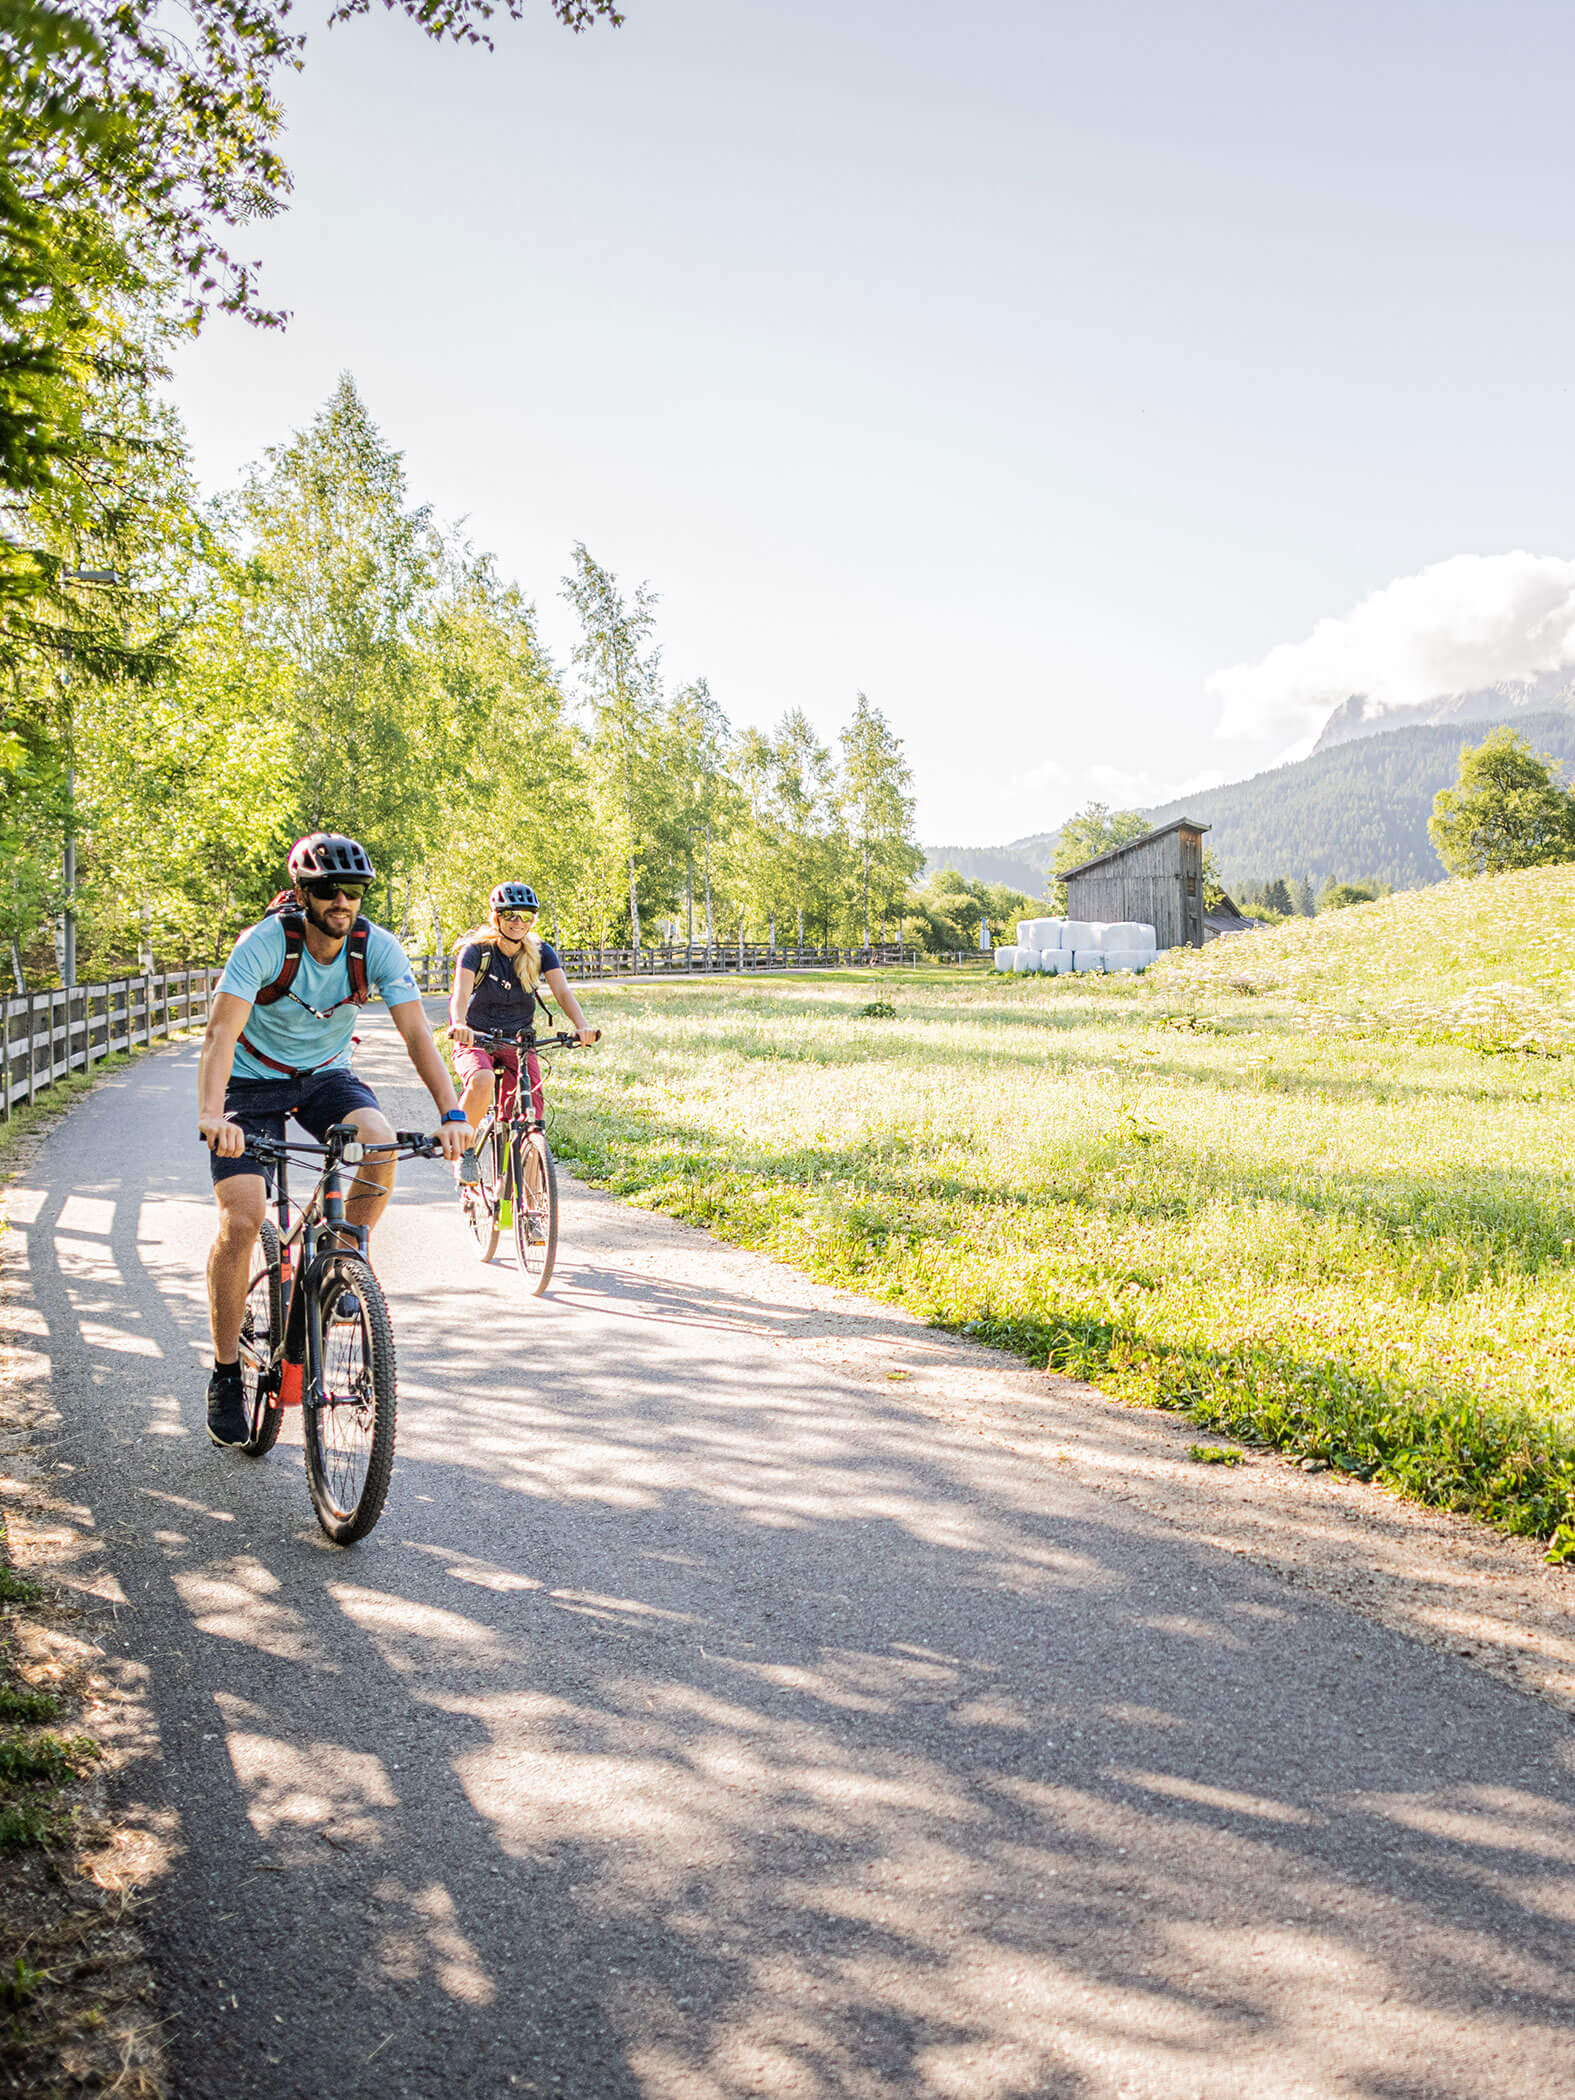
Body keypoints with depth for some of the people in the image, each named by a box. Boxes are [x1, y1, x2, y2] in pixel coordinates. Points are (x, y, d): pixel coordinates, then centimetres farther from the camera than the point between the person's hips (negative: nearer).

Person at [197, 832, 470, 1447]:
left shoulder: (377, 947, -17)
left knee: (381, 1143, -29)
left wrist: (451, 1112, -36)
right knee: (241, 1221, -16)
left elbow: (417, 1033, -22)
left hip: (325, 1074, 3)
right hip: (253, 1080, -2)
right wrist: (210, 1115, -51)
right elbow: (221, 1033, -35)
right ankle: (226, 1373, 1)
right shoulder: (264, 943, -26)